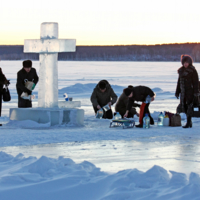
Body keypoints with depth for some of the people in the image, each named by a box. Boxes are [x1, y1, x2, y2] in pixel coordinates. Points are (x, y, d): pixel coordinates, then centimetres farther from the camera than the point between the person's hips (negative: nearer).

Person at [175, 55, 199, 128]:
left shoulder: (192, 70, -6)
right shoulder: (181, 70, 13)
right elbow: (179, 81, 19)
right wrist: (177, 92, 18)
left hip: (190, 91, -7)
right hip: (183, 91, 7)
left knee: (189, 106, -8)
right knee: (184, 106, 7)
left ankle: (188, 123, -4)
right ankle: (190, 122, 19)